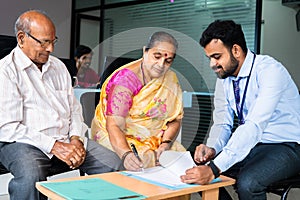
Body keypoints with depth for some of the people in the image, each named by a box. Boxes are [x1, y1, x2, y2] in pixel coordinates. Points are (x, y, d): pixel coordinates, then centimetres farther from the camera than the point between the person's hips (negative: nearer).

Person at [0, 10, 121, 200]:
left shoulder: (58, 66, 18)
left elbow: (74, 108, 19)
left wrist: (76, 139, -2)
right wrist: (54, 147, -19)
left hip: (65, 140, 6)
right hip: (24, 143, -6)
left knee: (113, 163, -14)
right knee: (30, 176, -39)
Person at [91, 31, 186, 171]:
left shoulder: (171, 79, 3)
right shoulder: (126, 79, -18)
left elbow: (175, 120, 3)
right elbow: (114, 126, -26)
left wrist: (165, 144, -16)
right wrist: (126, 154, -44)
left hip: (155, 139, 6)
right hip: (119, 138, -6)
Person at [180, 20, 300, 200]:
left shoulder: (270, 70, -23)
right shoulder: (224, 78, 1)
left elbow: (254, 125, -34)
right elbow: (222, 124, 3)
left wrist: (214, 169, -41)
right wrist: (212, 149, -20)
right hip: (249, 145, 7)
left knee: (247, 183, -32)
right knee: (197, 171, -8)